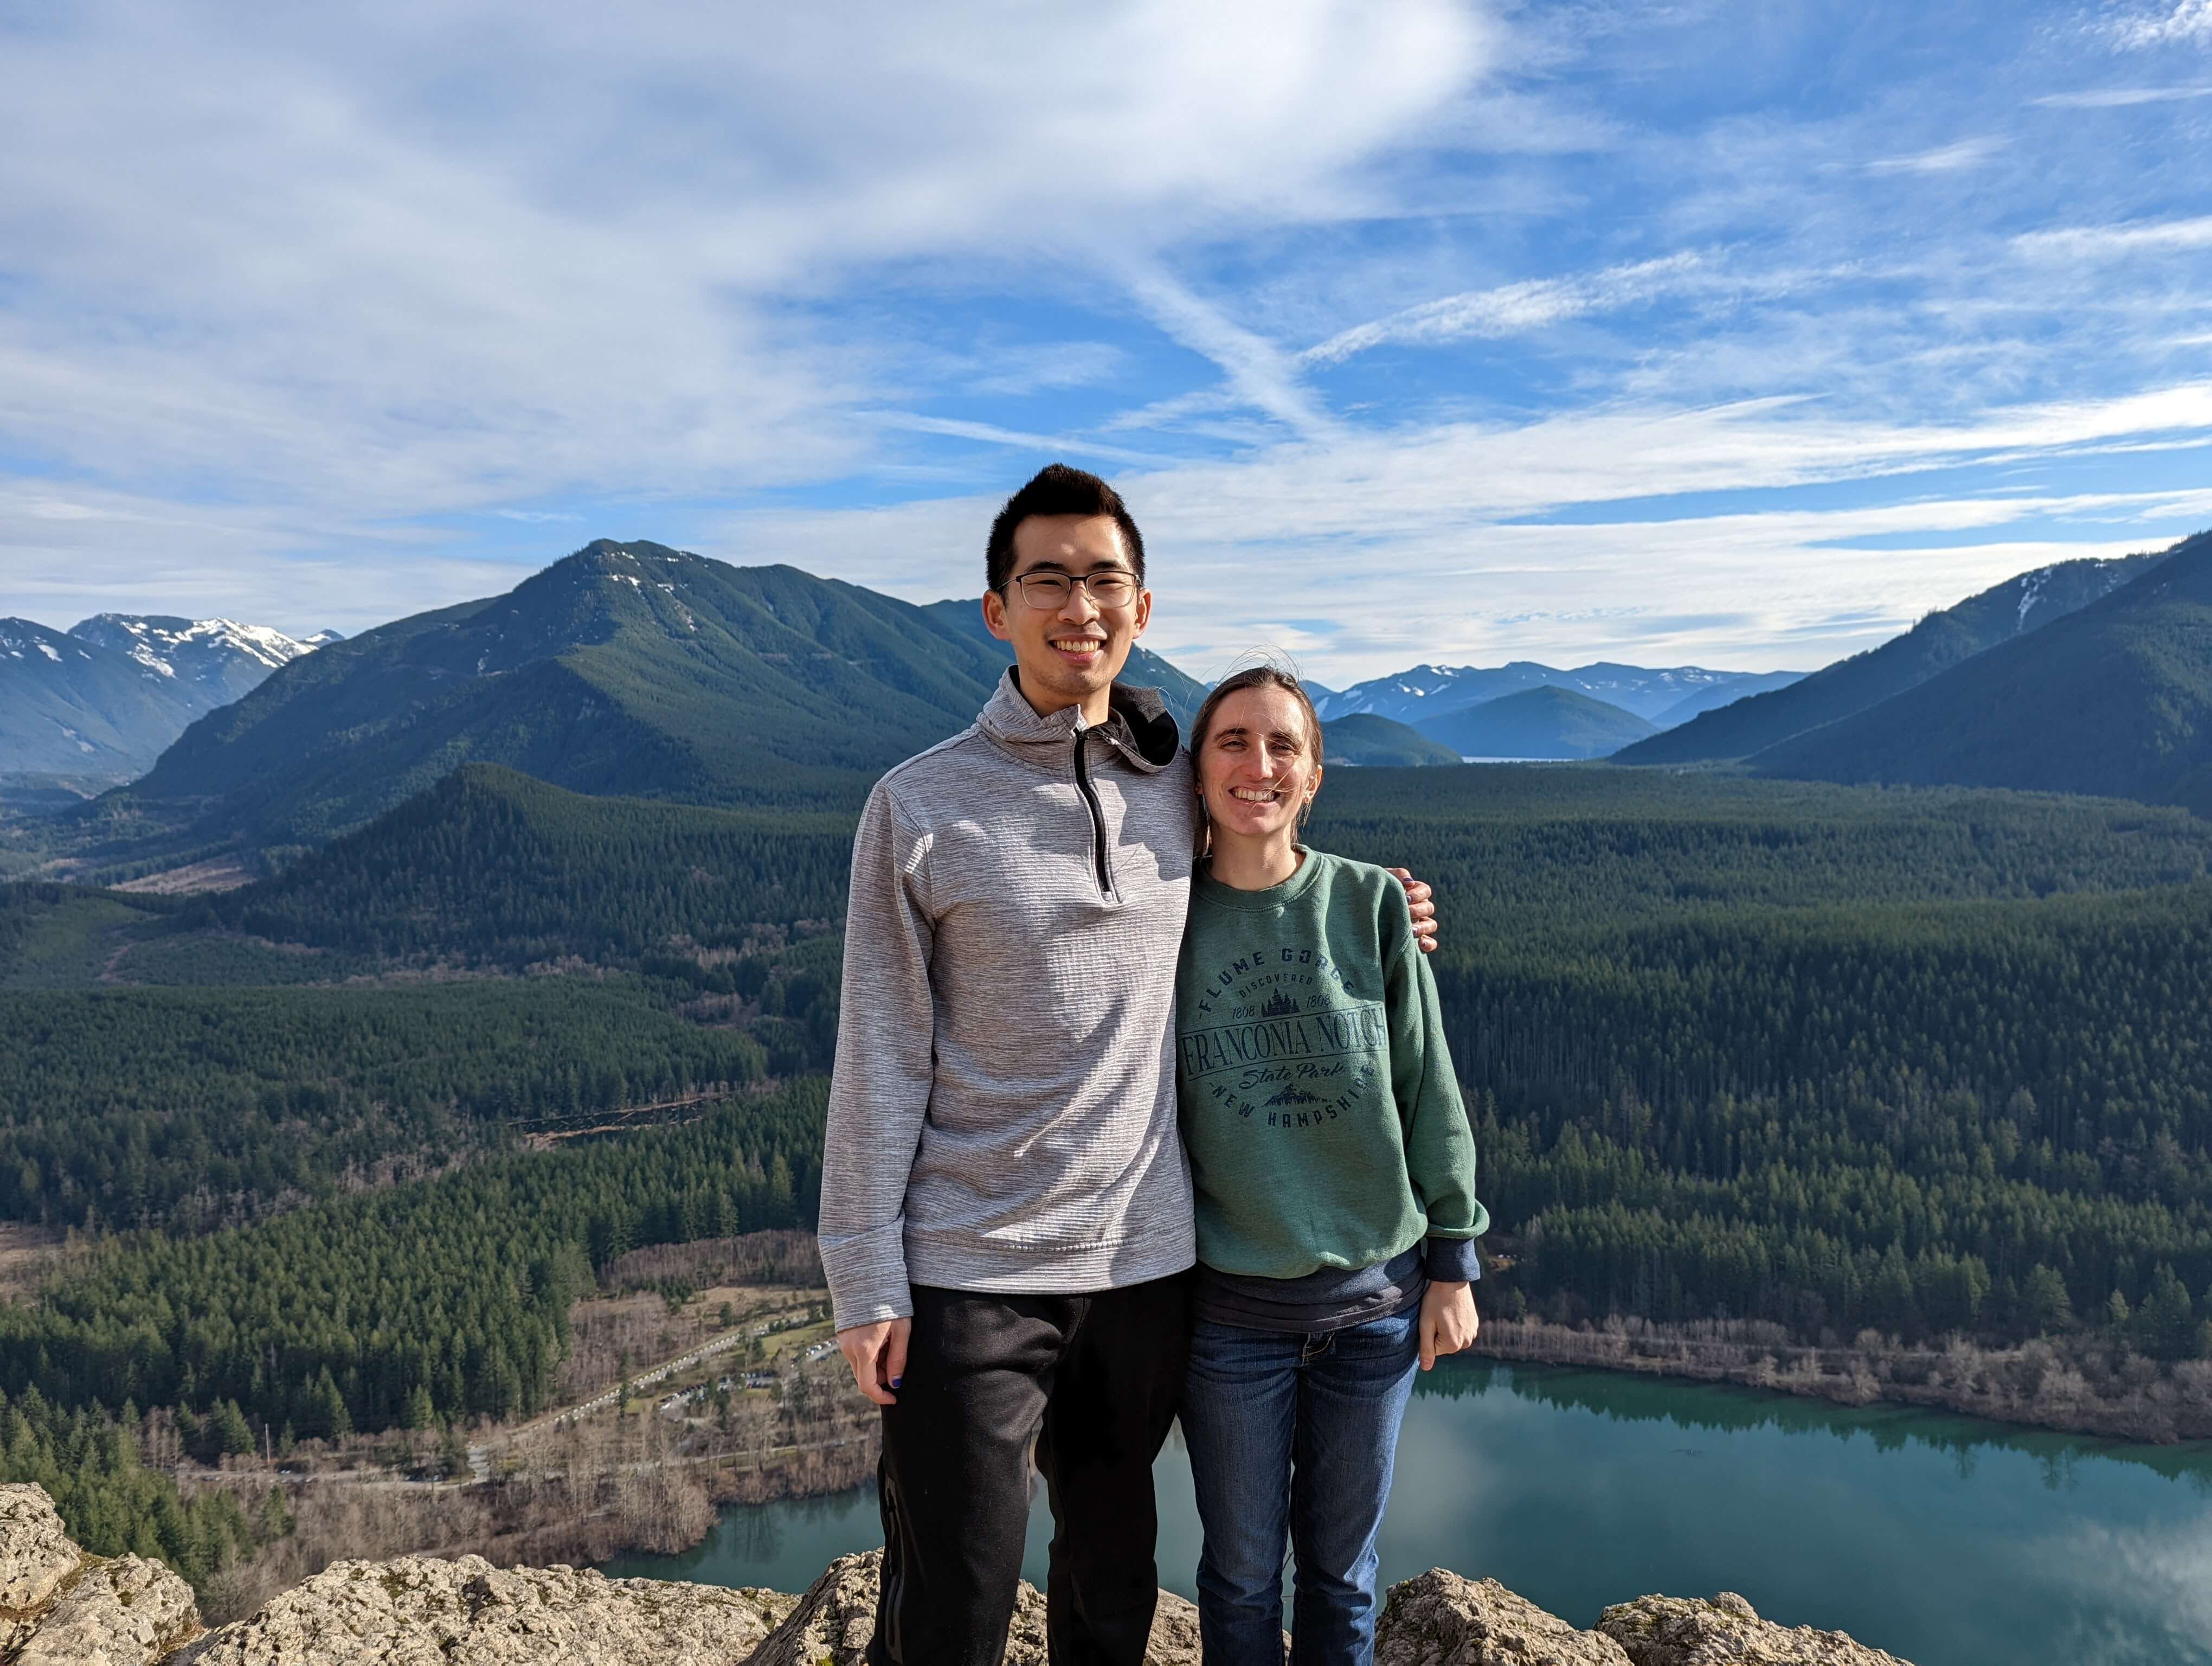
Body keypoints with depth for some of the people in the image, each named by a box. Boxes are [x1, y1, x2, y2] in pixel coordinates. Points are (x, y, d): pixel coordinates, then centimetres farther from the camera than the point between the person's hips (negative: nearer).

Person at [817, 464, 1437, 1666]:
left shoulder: (1179, 782, 4)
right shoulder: (919, 808, -7)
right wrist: (865, 1281, -8)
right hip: (972, 1274, -3)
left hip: (1147, 1257, 4)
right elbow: (882, 1058, -7)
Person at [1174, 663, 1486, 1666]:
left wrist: (1452, 1263, 3)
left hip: (1377, 1297, 1)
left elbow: (1429, 1089, 1)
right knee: (1243, 1569, 14)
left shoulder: (1371, 904, -4)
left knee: (1342, 1566, 16)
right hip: (1230, 1306, 0)